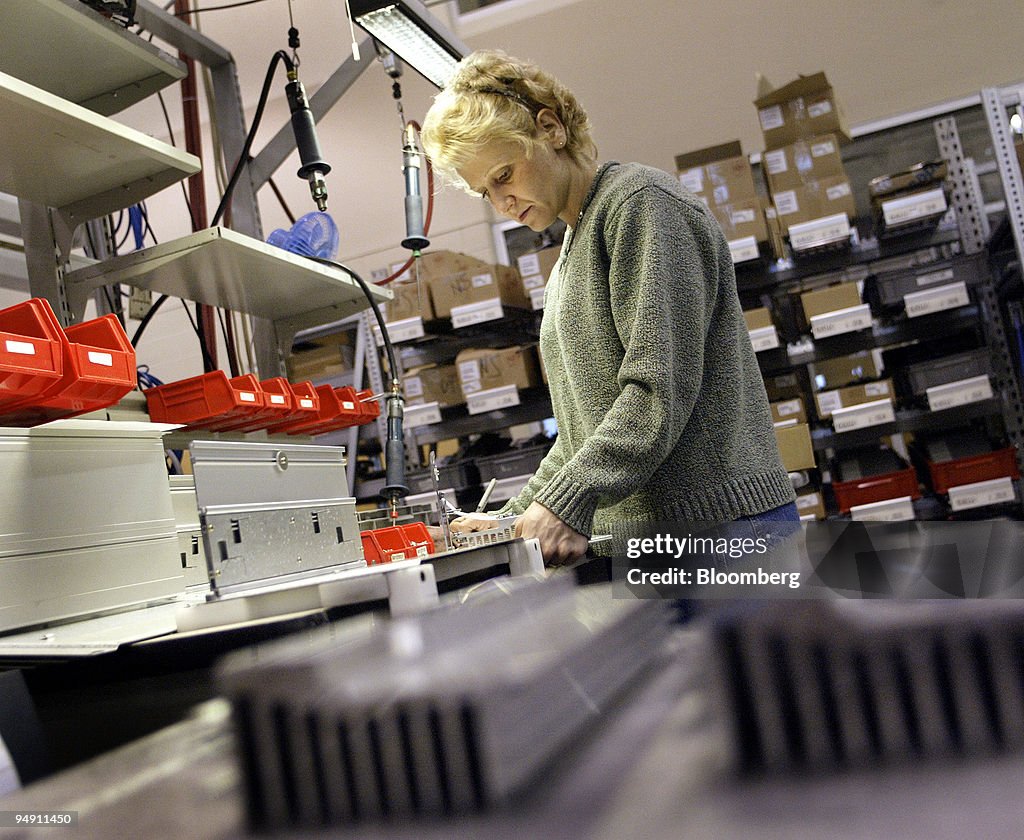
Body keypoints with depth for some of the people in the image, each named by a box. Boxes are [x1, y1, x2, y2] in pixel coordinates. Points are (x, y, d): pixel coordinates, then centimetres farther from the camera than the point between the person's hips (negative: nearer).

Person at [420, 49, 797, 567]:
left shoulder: (641, 202, -7)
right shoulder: (569, 265, 22)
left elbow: (661, 389, -18)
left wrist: (568, 503, -22)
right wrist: (518, 517, 13)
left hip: (716, 525, -8)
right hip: (637, 537, 9)